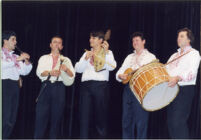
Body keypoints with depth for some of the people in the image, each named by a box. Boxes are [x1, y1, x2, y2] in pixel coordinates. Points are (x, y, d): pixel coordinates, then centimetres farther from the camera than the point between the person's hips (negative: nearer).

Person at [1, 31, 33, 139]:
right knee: (5, 116, -11)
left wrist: (26, 61, 0)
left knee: (12, 117, 5)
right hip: (4, 84, -6)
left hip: (15, 85, 6)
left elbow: (24, 72, 16)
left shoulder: (16, 56, 21)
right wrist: (18, 59, -18)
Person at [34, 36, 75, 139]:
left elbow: (72, 75, 5)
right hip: (46, 86, 0)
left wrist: (66, 69, -16)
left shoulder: (66, 60, 17)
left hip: (59, 87, 1)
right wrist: (50, 72, -20)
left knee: (56, 117, 0)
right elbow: (39, 72, 0)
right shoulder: (44, 58, 17)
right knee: (41, 115, -7)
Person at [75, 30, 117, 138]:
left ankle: (101, 136, 7)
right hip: (86, 85, 3)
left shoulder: (107, 53, 11)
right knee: (85, 114, -3)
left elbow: (111, 67, -6)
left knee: (100, 115, 0)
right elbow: (78, 69, 12)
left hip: (101, 85, -3)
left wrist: (106, 52, -12)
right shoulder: (87, 53, 22)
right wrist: (86, 59, -3)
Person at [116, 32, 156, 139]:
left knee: (140, 121, -6)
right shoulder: (129, 57, 22)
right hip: (128, 89, 5)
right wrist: (121, 76, -7)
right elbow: (119, 73, 16)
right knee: (127, 119, 6)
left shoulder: (150, 57, 7)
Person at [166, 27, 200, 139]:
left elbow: (192, 72, -16)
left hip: (185, 89, -7)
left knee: (179, 121, -14)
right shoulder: (174, 55, 24)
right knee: (171, 120, 6)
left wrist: (178, 78, -33)